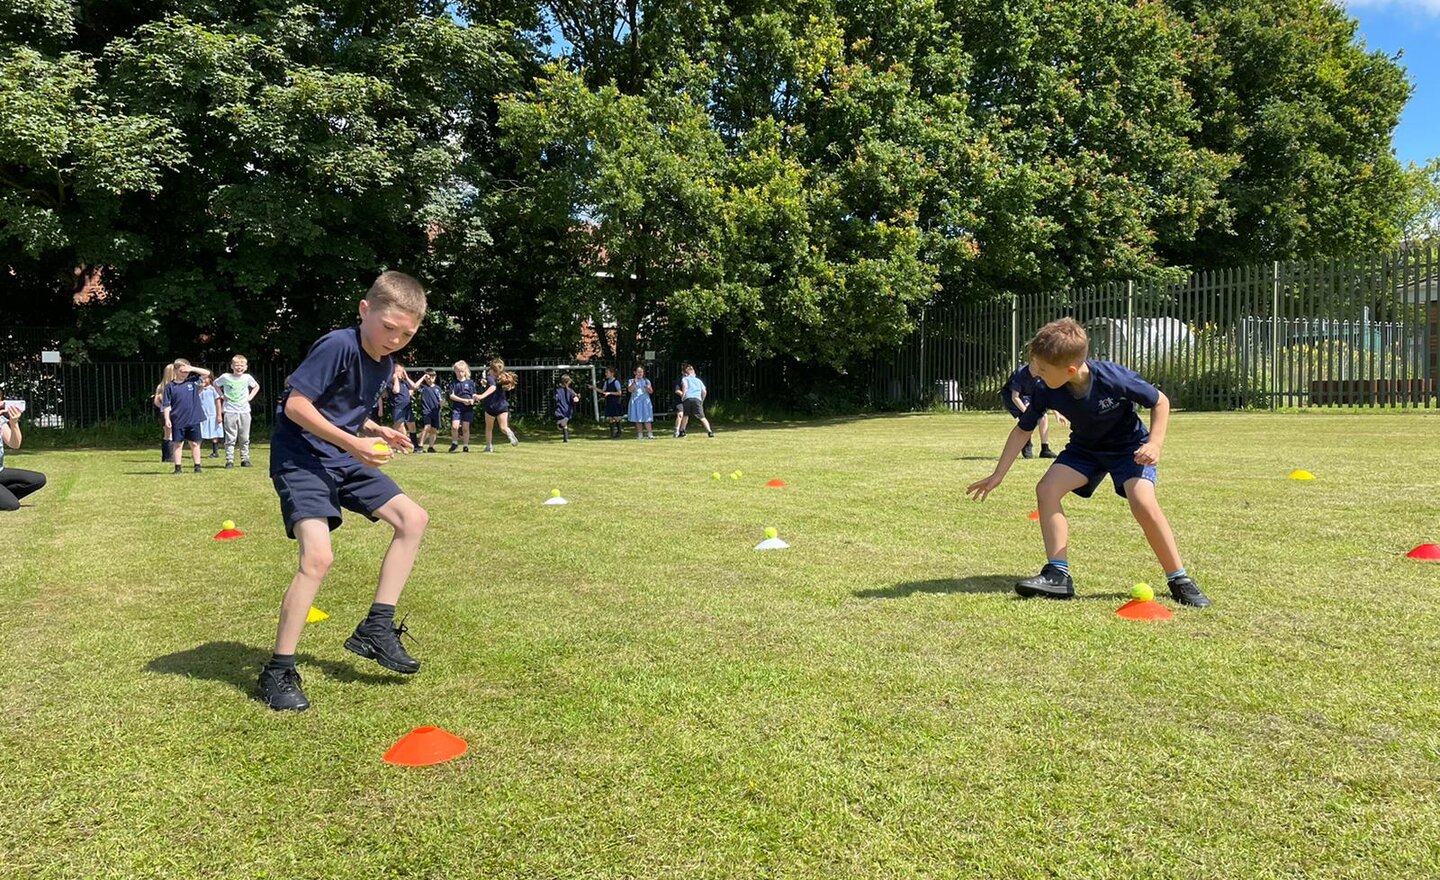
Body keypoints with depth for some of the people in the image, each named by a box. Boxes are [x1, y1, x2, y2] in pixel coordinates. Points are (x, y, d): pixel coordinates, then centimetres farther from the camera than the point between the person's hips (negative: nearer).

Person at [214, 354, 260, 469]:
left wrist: (250, 397, 6)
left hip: (244, 411, 2)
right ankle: (229, 460, 3)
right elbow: (215, 384, 15)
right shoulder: (226, 377, -3)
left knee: (244, 438, 6)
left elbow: (256, 386, 19)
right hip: (229, 411, -2)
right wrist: (222, 395, 4)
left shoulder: (247, 378, 1)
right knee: (230, 438, -1)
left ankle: (245, 459, 14)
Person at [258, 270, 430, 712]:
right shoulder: (338, 346, -20)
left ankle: (375, 629, 7)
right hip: (300, 456, -9)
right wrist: (354, 443, -25)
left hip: (344, 459, 9)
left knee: (413, 518, 3)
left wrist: (377, 431, 1)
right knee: (318, 556, -22)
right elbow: (295, 404, -22)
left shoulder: (385, 364, 7)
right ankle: (278, 672, -8)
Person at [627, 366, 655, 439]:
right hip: (636, 401, 0)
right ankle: (640, 435, 8)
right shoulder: (632, 381, 7)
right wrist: (634, 382, -17)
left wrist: (647, 388, -17)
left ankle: (650, 434, -9)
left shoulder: (646, 381, 9)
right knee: (638, 419, 2)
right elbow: (630, 390, -9)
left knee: (647, 418, -6)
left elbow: (651, 391, 3)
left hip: (645, 401, 0)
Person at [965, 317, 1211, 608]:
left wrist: (1155, 444, -28)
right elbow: (1022, 430, -8)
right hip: (1086, 447, 4)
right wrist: (997, 476, -7)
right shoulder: (1045, 390, -22)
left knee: (1142, 501, -27)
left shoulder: (1114, 378, -33)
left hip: (1130, 445, -4)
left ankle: (1180, 581, -10)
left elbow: (1160, 402, -15)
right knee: (1047, 488, -18)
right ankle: (1058, 575, -12)